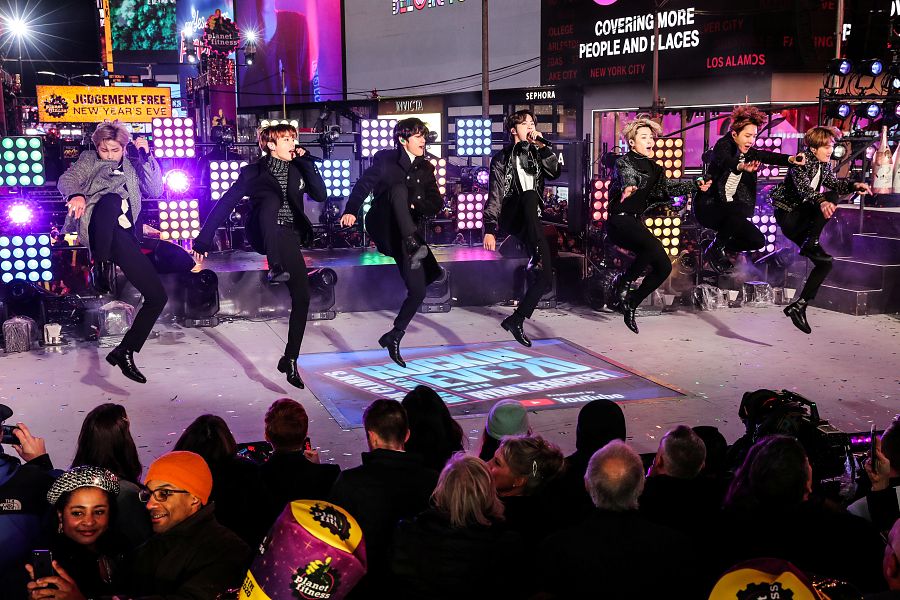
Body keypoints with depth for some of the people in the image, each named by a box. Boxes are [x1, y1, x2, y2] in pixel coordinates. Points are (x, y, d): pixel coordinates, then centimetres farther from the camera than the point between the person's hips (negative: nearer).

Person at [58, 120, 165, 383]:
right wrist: (76, 195, -18)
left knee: (158, 296, -5)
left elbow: (155, 191, 13)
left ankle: (125, 351, 2)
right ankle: (101, 265, -36)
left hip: (124, 235, 4)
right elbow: (67, 180, 5)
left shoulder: (133, 166, 29)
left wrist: (146, 156, 6)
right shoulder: (89, 160, 23)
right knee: (111, 199, -40)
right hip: (98, 228, -4)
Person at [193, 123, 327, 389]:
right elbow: (225, 204, -1)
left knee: (302, 297, -6)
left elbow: (321, 195, -1)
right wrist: (204, 239, -6)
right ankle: (275, 267, -49)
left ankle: (290, 360, 5)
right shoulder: (254, 172, 3)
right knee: (270, 198, -34)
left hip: (288, 237, 4)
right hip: (263, 235, -4)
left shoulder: (296, 170, 14)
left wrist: (306, 161, -3)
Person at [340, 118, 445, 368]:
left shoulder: (426, 169, 15)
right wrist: (350, 210, -24)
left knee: (418, 291, -5)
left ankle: (394, 337, 13)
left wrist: (414, 205, -13)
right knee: (399, 187, -33)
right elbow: (364, 185, -8)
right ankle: (413, 244, -51)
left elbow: (437, 203, 7)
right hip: (383, 227, -5)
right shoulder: (385, 159, 3)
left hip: (403, 232, 5)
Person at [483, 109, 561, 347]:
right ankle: (537, 255, -44)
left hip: (531, 221, 5)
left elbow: (554, 172, 0)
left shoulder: (536, 155, 20)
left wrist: (543, 145, -3)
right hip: (510, 217, -5)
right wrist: (489, 229, -10)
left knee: (546, 278, -8)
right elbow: (495, 195, 0)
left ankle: (516, 320, 1)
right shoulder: (502, 157, 8)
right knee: (530, 195, -38)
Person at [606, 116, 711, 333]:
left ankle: (631, 305, 9)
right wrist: (628, 188, -49)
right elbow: (627, 177, -26)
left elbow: (667, 188, 6)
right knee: (653, 245, -33)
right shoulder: (624, 161, -3)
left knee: (664, 267, -1)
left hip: (636, 223, 8)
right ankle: (623, 283, -13)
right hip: (619, 220, -8)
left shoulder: (653, 168, 19)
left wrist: (695, 186, -7)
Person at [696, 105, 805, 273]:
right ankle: (714, 250, -13)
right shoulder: (723, 145, -14)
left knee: (758, 241, -4)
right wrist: (741, 167, -61)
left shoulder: (750, 153, 4)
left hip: (731, 211, 7)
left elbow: (767, 156, -17)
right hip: (709, 207, -7)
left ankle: (719, 246, 20)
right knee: (740, 209, -34)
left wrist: (790, 159, -39)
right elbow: (724, 160, -38)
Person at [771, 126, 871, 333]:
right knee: (831, 199, -28)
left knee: (825, 263, 3)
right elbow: (803, 187, -32)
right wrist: (821, 202, -50)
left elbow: (834, 183, 18)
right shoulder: (801, 162, -15)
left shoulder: (825, 164, 10)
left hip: (804, 218, 9)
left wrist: (853, 185, -3)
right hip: (788, 216, -9)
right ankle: (809, 245, -28)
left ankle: (798, 306, 3)